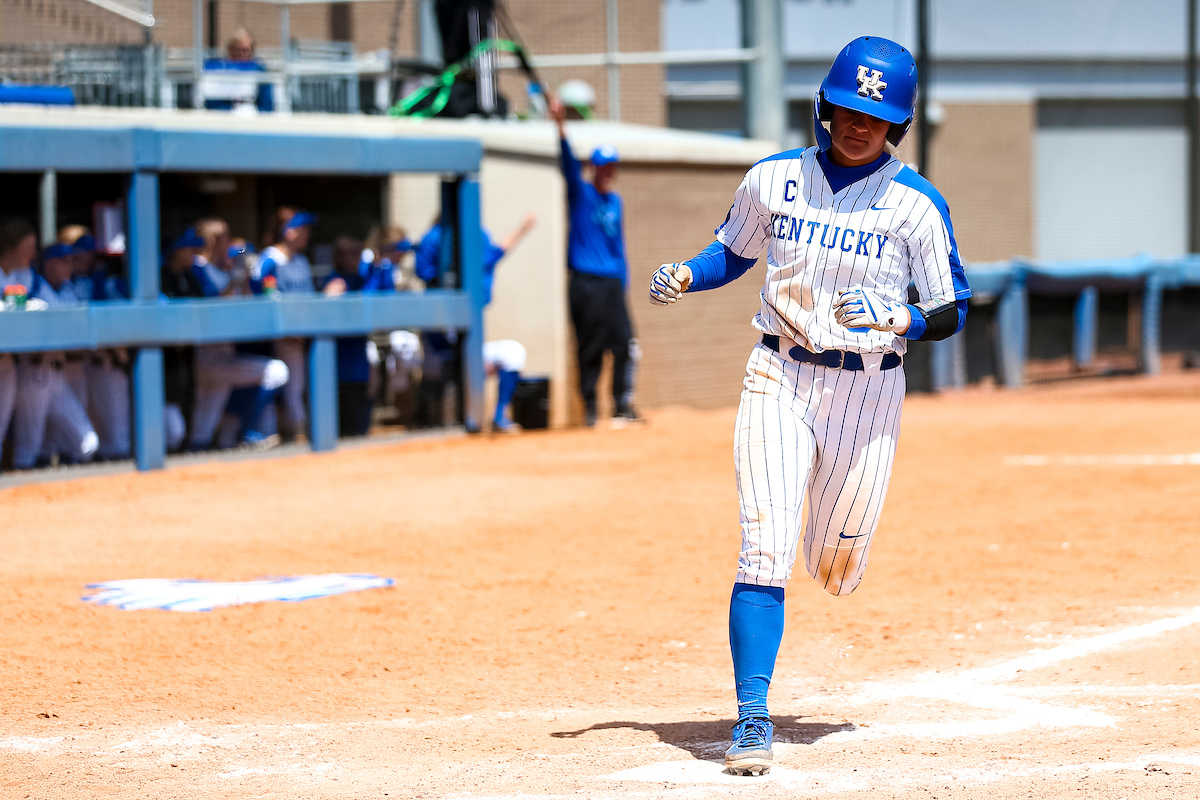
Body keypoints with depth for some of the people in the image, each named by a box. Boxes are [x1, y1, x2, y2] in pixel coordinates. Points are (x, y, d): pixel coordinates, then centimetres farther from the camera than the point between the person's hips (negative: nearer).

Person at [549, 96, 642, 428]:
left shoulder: (616, 202, 17)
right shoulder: (581, 193, 2)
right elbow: (569, 164, -15)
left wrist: (622, 285, 15)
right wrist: (561, 126, -31)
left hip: (613, 284, 5)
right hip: (585, 284, -5)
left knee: (626, 346, -5)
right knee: (590, 349, -3)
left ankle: (623, 407, 1)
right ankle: (589, 410, 4)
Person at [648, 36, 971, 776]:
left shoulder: (916, 204, -5)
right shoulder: (773, 180, 2)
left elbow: (953, 313, -3)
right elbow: (733, 252, 17)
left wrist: (896, 318, -24)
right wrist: (683, 277, -3)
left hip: (869, 391, 0)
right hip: (780, 380, 0)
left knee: (837, 572, 10)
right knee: (765, 550, -15)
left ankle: (841, 520, 48)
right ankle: (753, 720, -14)